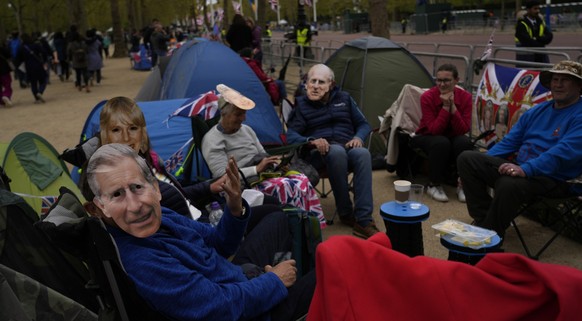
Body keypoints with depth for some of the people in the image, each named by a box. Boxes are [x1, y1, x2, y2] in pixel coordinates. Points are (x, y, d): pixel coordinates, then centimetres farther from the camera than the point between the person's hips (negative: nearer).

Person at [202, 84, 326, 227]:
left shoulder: (246, 129, 15)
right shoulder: (212, 140, -9)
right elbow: (223, 176, -17)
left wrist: (276, 163, -3)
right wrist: (257, 169, -20)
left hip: (266, 175, 8)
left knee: (302, 180, -19)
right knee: (288, 186, -30)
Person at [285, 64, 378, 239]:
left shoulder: (344, 98, 15)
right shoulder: (301, 104, 7)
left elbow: (363, 124, 17)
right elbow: (291, 136, -1)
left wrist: (358, 137, -7)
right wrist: (311, 141, -21)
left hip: (347, 148, 3)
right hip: (319, 153, -2)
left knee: (363, 154, -35)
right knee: (336, 151, -39)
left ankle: (363, 220, -37)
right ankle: (346, 213, -23)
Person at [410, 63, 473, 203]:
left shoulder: (465, 97, -14)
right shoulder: (427, 97, -21)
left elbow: (464, 130, -20)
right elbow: (434, 130, -24)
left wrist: (453, 107, -30)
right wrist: (445, 107, -32)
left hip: (453, 137, 2)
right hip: (428, 137, -2)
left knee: (464, 142, -32)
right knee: (441, 143, -37)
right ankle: (434, 185, -17)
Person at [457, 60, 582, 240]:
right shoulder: (538, 110, 18)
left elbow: (564, 151, -22)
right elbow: (509, 142, 19)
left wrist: (525, 169, -34)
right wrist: (481, 165, 7)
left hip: (551, 179, -8)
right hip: (518, 167, 8)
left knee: (508, 184, -39)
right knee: (466, 158, -7)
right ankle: (484, 221, -11)